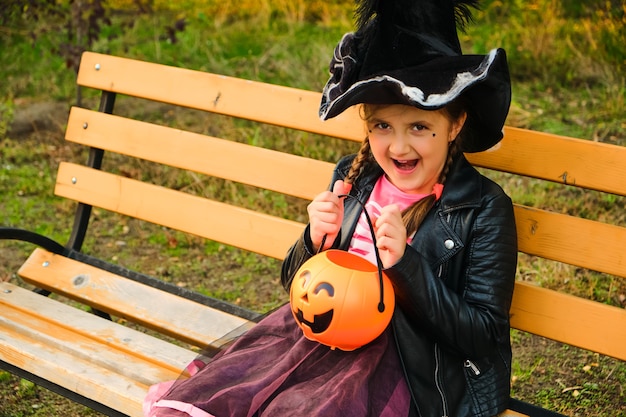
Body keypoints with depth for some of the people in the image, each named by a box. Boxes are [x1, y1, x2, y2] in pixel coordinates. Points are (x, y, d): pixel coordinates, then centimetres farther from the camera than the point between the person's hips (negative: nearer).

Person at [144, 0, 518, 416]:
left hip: (406, 363, -4)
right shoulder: (353, 176, 5)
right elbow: (294, 283, 12)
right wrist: (316, 241, -12)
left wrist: (406, 263, -23)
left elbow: (484, 338, -11)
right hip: (324, 330, 5)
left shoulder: (485, 208, -8)